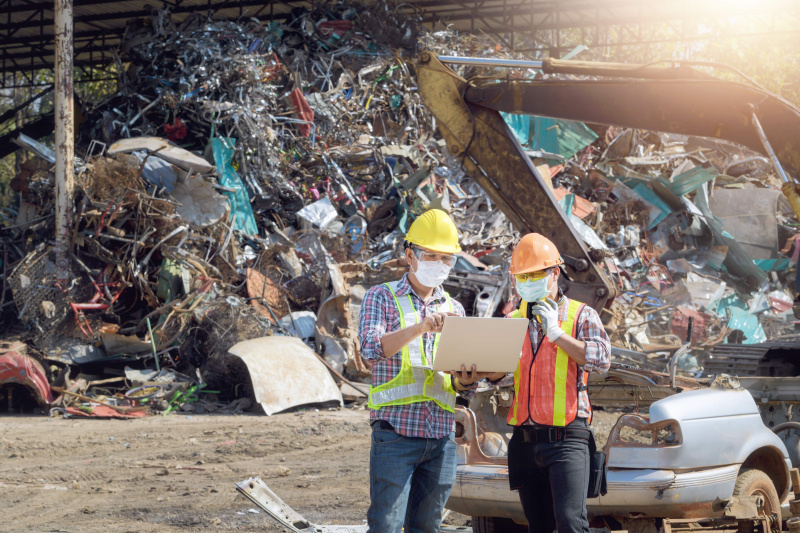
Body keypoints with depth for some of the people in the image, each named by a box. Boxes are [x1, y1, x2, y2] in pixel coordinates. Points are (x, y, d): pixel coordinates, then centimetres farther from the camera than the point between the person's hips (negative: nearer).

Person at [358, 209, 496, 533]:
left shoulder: (453, 310, 17)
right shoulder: (382, 297, 3)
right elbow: (371, 349, -13)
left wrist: (462, 381, -5)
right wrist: (421, 327, -25)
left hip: (441, 436, 5)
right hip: (396, 430, -5)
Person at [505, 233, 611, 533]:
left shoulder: (581, 315, 4)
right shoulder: (514, 320, 16)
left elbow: (601, 360, -10)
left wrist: (557, 333, -14)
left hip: (566, 437, -5)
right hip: (526, 438, 5)